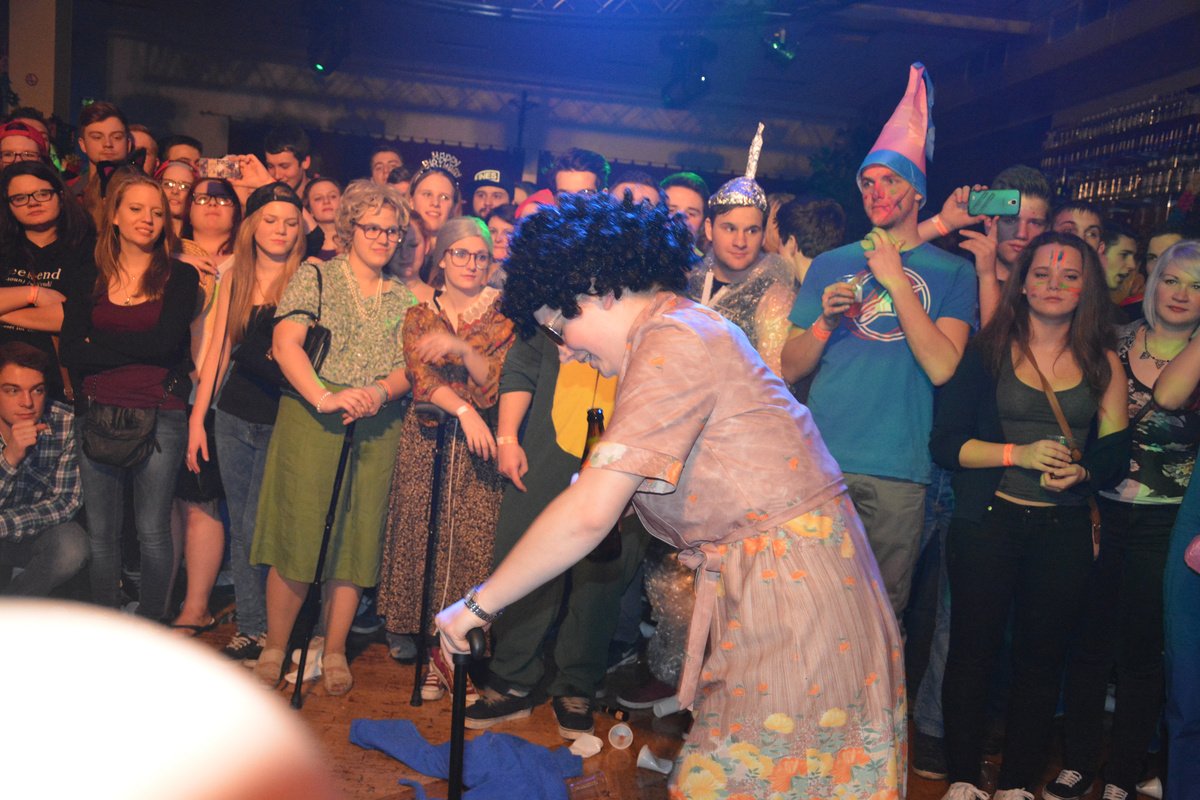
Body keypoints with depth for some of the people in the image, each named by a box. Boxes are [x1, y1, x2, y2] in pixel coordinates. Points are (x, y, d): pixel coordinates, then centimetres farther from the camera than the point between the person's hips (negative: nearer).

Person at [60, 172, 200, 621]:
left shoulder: (180, 276, 3)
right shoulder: (90, 278, 9)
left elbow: (166, 342, -12)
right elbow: (72, 353, -2)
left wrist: (98, 342, -4)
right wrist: (136, 350, -10)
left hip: (159, 416, -3)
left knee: (153, 532, 4)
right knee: (101, 534, 10)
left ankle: (151, 627, 20)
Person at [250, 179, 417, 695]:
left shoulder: (403, 298, 14)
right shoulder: (316, 276, 4)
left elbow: (409, 367, 6)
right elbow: (285, 342, -8)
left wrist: (378, 393, -16)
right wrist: (324, 398, -22)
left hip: (375, 431, 3)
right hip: (311, 421, -3)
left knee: (356, 541, 5)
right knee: (298, 534, -2)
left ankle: (335, 653, 18)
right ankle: (274, 650, 14)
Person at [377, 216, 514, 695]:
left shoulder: (501, 316, 7)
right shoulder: (420, 315, 12)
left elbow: (497, 384, -3)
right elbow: (420, 378, -3)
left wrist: (461, 348, -18)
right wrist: (465, 410, -18)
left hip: (480, 445, -1)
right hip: (426, 441, 2)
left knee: (473, 543, -6)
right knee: (425, 538, -1)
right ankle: (433, 651, 9)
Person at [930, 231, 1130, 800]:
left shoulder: (1102, 364, 8)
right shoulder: (987, 351, 0)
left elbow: (1116, 454, 8)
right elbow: (945, 443, -5)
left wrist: (1080, 472, -13)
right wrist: (1019, 454, -17)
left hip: (1064, 530, 3)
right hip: (988, 523, -2)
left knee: (1042, 657, 7)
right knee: (973, 651, 2)